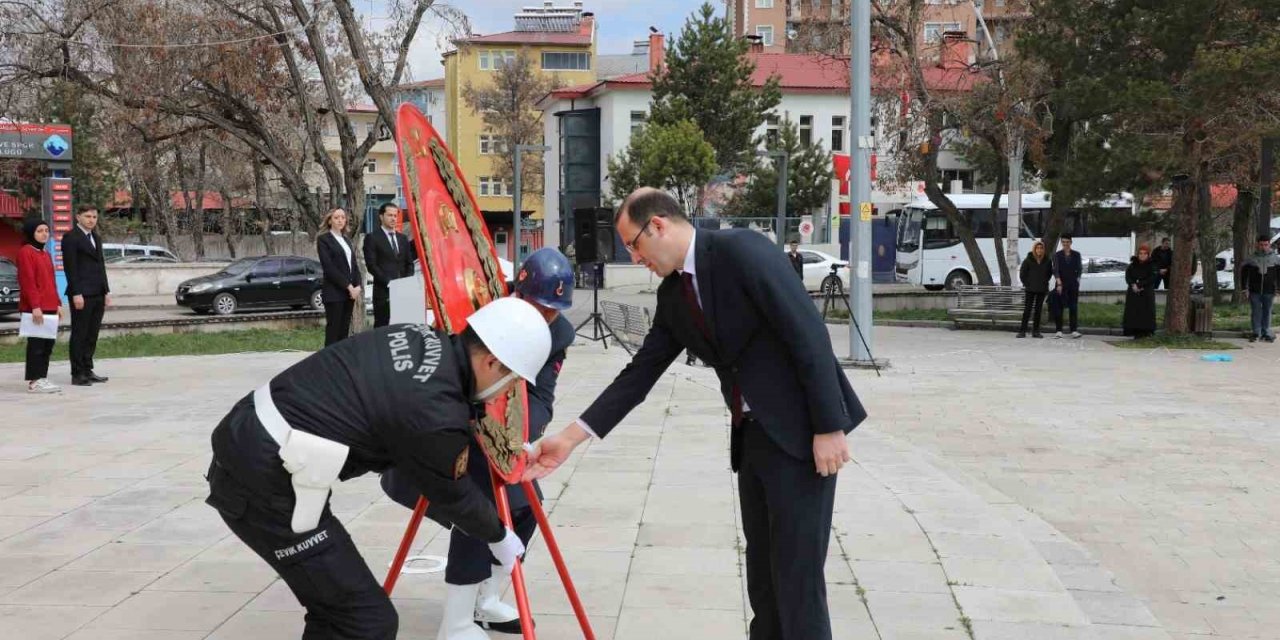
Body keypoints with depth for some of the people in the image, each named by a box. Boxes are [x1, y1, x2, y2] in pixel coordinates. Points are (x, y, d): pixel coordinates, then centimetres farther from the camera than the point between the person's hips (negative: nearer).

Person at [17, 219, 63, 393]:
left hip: (50, 307, 9)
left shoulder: (46, 254, 18)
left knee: (48, 345, 9)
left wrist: (58, 304, 14)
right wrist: (35, 306, -20)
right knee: (36, 344, -6)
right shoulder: (25, 252, -8)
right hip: (35, 308, -8)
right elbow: (28, 281, -15)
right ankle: (34, 381, -3)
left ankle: (42, 378, 15)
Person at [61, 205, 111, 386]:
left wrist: (106, 291, 15)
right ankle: (77, 374, 1)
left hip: (98, 294, 7)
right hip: (82, 294, -7)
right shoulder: (71, 237, -5)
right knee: (79, 335, -3)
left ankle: (87, 371, 15)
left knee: (92, 335, 9)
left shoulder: (96, 238, 19)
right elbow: (70, 267, -11)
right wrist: (76, 293, -17)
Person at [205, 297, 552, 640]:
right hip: (264, 488, -9)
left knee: (335, 609, 21)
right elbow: (454, 499, 0)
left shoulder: (420, 338, 3)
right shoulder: (436, 415, -20)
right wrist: (499, 537, 21)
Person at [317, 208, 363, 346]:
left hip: (349, 292, 7)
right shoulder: (323, 239, -3)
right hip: (334, 293, -7)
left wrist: (357, 285, -1)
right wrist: (348, 286, -14)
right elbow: (329, 267, -12)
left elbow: (354, 264, 16)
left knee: (344, 331, 6)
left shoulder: (346, 240, 18)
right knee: (333, 330, -7)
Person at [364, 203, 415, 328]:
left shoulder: (403, 238, 18)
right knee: (382, 327, -4)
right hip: (383, 291, -5)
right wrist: (388, 282, -13)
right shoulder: (372, 238, 1)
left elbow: (409, 263, 19)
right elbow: (371, 265, -6)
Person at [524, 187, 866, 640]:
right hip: (751, 435, 8)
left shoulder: (742, 250, -15)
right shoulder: (672, 295, 9)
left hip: (801, 430, -8)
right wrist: (570, 438, 5)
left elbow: (809, 334, -19)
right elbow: (639, 374, 10)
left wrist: (829, 427, -20)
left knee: (796, 568, -4)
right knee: (762, 566, 15)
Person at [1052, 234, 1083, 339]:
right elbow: (1055, 270, -7)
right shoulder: (1057, 255, 1)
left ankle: (1074, 330, -1)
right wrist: (1059, 283, -17)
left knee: (1074, 307, -1)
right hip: (1061, 284, -1)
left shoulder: (1076, 255, 7)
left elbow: (1080, 269, 13)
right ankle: (1059, 331, 0)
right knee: (1059, 307, -2)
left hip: (1073, 284, 1)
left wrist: (1077, 280, 5)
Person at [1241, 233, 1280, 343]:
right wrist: (1244, 288, 0)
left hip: (1269, 291, 0)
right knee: (1255, 312, 3)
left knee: (1267, 312, 7)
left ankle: (1266, 333, 15)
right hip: (1254, 291, 0)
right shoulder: (1251, 259, 0)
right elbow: (1243, 274, 5)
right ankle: (1256, 333, 9)